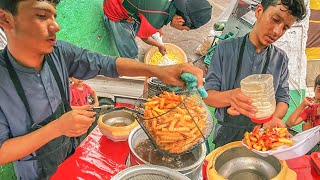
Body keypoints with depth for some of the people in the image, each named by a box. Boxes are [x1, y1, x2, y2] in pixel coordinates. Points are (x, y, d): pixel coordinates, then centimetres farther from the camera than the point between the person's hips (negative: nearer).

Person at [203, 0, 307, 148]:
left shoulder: (281, 59, 2)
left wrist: (274, 118, -20)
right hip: (227, 134, -2)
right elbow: (207, 95, -9)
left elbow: (282, 99, 3)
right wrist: (230, 96, -30)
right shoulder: (226, 49, -6)